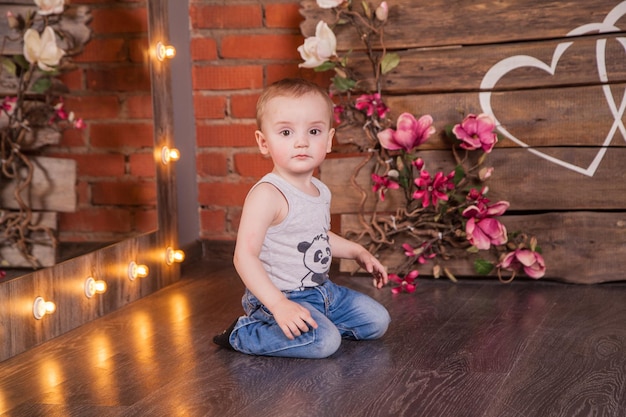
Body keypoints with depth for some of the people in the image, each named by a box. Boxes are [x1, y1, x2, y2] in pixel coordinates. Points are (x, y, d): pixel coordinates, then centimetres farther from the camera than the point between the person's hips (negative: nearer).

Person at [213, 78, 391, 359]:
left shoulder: (321, 191, 4)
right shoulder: (267, 195, -24)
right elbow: (245, 255, -29)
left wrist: (358, 252, 17)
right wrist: (278, 304, -35)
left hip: (321, 291, 9)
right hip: (278, 296, -8)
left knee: (377, 321, 10)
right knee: (324, 341, -28)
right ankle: (244, 334, -10)